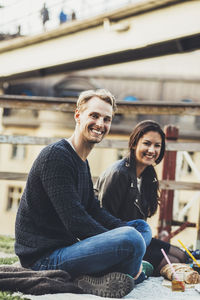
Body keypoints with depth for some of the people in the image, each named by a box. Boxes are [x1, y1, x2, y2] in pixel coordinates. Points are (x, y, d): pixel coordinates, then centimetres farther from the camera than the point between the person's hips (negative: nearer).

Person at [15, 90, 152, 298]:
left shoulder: (82, 162, 17)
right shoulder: (56, 155, -15)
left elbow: (95, 211, 15)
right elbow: (75, 221, -22)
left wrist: (128, 230, -2)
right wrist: (119, 242, -16)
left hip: (67, 246, 11)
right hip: (43, 258, -11)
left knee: (142, 227, 12)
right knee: (131, 240, -31)